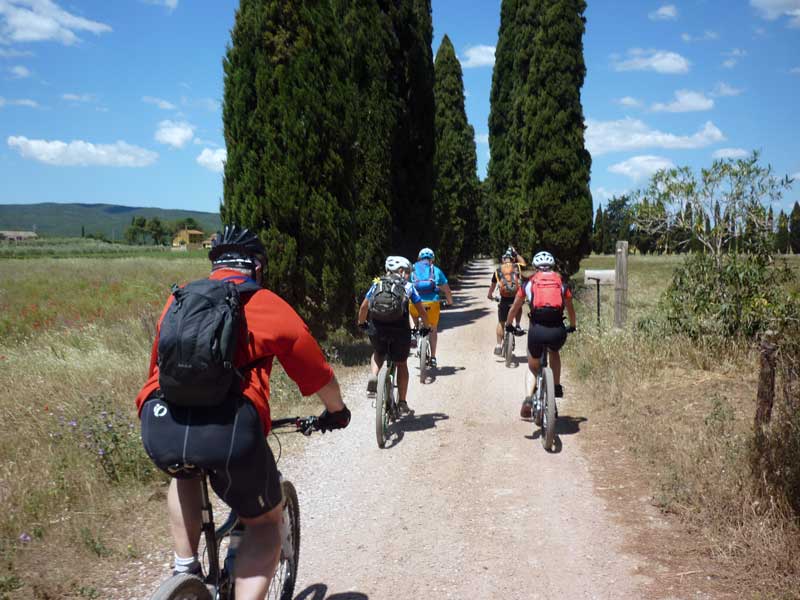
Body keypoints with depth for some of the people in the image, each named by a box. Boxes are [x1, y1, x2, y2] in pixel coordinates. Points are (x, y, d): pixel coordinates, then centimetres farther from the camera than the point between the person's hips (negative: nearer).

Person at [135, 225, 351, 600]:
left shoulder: (179, 298, 22)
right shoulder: (269, 306, 12)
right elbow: (318, 374, 18)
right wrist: (336, 411, 39)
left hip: (158, 427, 4)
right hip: (229, 428, -4)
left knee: (184, 475, 39)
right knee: (265, 520, 22)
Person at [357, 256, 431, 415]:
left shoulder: (377, 284, 20)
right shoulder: (408, 286, 15)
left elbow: (363, 307, 18)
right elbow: (422, 311, 14)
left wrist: (361, 323, 35)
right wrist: (426, 327, 30)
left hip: (376, 328, 2)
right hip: (399, 329, -2)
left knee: (378, 353, 32)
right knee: (401, 364, 18)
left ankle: (374, 377, 3)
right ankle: (402, 403, 19)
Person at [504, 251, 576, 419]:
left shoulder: (529, 282, 17)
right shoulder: (561, 283, 20)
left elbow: (514, 308, 28)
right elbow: (570, 309, 33)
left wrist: (509, 325, 45)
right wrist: (572, 326, 52)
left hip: (537, 330, -1)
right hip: (558, 331, 1)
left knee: (533, 363, 26)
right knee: (554, 353, 35)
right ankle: (557, 387, 28)